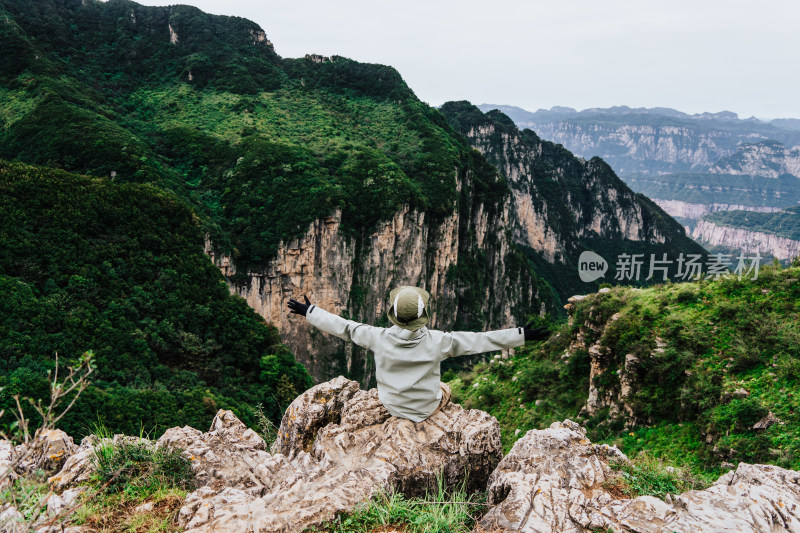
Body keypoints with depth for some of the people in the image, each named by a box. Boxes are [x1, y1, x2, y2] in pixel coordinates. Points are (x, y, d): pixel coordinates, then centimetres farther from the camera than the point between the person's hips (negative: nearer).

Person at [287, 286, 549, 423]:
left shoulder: (380, 338, -24)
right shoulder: (438, 342, -28)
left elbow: (344, 327, -12)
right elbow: (480, 340, -22)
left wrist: (308, 311, 2)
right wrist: (522, 335, -14)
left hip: (391, 405, 2)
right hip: (426, 408, -1)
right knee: (444, 387, 31)